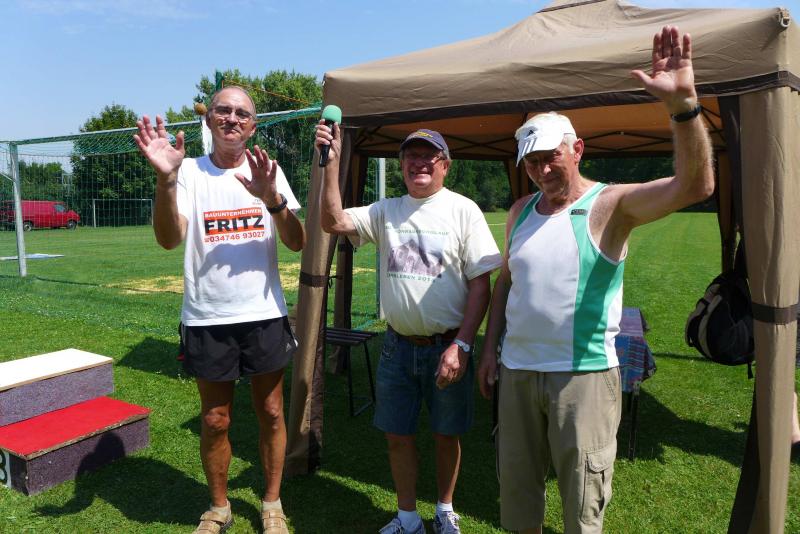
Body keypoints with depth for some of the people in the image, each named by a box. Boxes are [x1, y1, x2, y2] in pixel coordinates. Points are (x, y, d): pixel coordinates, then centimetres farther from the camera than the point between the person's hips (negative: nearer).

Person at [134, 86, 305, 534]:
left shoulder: (268, 170, 2)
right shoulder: (189, 171, -2)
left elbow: (297, 242, -8)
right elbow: (169, 239, -17)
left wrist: (271, 197, -26)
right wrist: (165, 179, -31)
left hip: (264, 314, 1)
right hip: (207, 317, -1)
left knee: (271, 413, 11)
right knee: (214, 421, 12)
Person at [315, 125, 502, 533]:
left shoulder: (463, 210, -6)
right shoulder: (386, 211, 5)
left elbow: (481, 283, -9)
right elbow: (334, 222, -7)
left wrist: (461, 345, -15)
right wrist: (331, 163, -16)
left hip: (448, 346, -3)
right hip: (398, 346, 3)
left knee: (446, 435, 13)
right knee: (397, 435, 12)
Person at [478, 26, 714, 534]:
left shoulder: (610, 205, -9)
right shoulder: (521, 211, 8)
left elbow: (695, 185, -25)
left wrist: (683, 102, -37)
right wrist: (491, 347, 11)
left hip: (584, 375, -5)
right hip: (517, 371, 5)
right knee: (516, 487, 18)